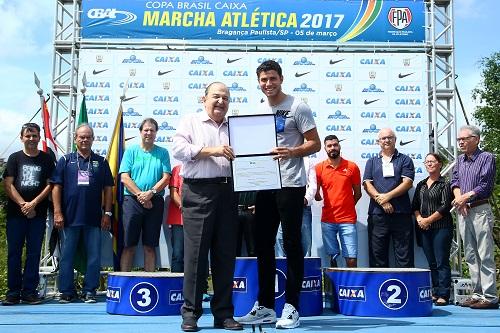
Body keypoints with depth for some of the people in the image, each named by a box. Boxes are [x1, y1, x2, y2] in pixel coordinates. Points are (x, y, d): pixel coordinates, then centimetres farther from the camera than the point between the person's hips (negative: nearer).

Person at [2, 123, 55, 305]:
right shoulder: (15, 158, 8)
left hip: (38, 213, 0)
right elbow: (8, 185, 1)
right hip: (15, 212, 0)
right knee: (14, 252, 3)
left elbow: (50, 185, 2)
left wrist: (33, 203, -9)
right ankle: (13, 292, 10)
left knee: (34, 253, 2)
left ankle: (29, 291, 9)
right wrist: (23, 205, -9)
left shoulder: (47, 159, 7)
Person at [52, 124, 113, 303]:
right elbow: (57, 187, 3)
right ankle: (66, 291, 15)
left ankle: (89, 291, 12)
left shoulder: (101, 162, 10)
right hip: (70, 217, 0)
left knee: (94, 256, 2)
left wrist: (107, 213, 0)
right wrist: (57, 213, -5)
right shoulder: (65, 160, 7)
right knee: (67, 255, 5)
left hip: (94, 218, 1)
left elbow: (108, 189, 8)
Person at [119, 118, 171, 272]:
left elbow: (166, 178, 2)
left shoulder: (163, 153, 9)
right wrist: (140, 195, -12)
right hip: (132, 200, -1)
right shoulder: (131, 151, 7)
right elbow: (124, 177, -1)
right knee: (129, 245, 0)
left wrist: (150, 193, -13)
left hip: (155, 202, 1)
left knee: (150, 246, 5)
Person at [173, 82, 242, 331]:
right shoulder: (190, 122, 10)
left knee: (226, 254, 5)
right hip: (198, 192, -4)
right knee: (196, 252, -4)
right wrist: (212, 150, -12)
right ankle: (190, 313, 4)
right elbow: (179, 149, -4)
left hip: (228, 192, 4)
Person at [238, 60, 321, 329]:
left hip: (290, 184, -6)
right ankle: (265, 306, 20)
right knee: (263, 245, 10)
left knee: (291, 244, -1)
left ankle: (291, 307, 8)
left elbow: (315, 144, -7)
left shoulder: (297, 107, -3)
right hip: (264, 185, 7)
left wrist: (292, 151, -23)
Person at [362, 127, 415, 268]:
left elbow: (407, 182, -2)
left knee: (404, 256, -1)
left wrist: (387, 196, -12)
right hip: (377, 214, 2)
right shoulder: (372, 162, 16)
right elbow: (367, 184, 4)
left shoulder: (405, 160, 10)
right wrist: (381, 201, -10)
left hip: (401, 213, -2)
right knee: (377, 254, 4)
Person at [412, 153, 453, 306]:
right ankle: (436, 292, 15)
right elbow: (415, 205, 14)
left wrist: (428, 220, -11)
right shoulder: (421, 185, 16)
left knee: (442, 262, -6)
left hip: (441, 227, -6)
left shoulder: (444, 184, -2)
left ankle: (443, 295, -3)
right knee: (432, 263, 9)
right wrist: (419, 218, -4)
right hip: (424, 229, 6)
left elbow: (445, 207, -10)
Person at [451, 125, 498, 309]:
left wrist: (466, 197, -13)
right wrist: (459, 199, -7)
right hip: (463, 212, 7)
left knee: (485, 256, -7)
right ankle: (477, 294, 14)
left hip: (480, 210, -6)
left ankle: (490, 297, -5)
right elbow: (455, 181, 10)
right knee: (470, 256, 8)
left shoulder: (487, 158, -1)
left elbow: (486, 186, -9)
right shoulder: (460, 160, 18)